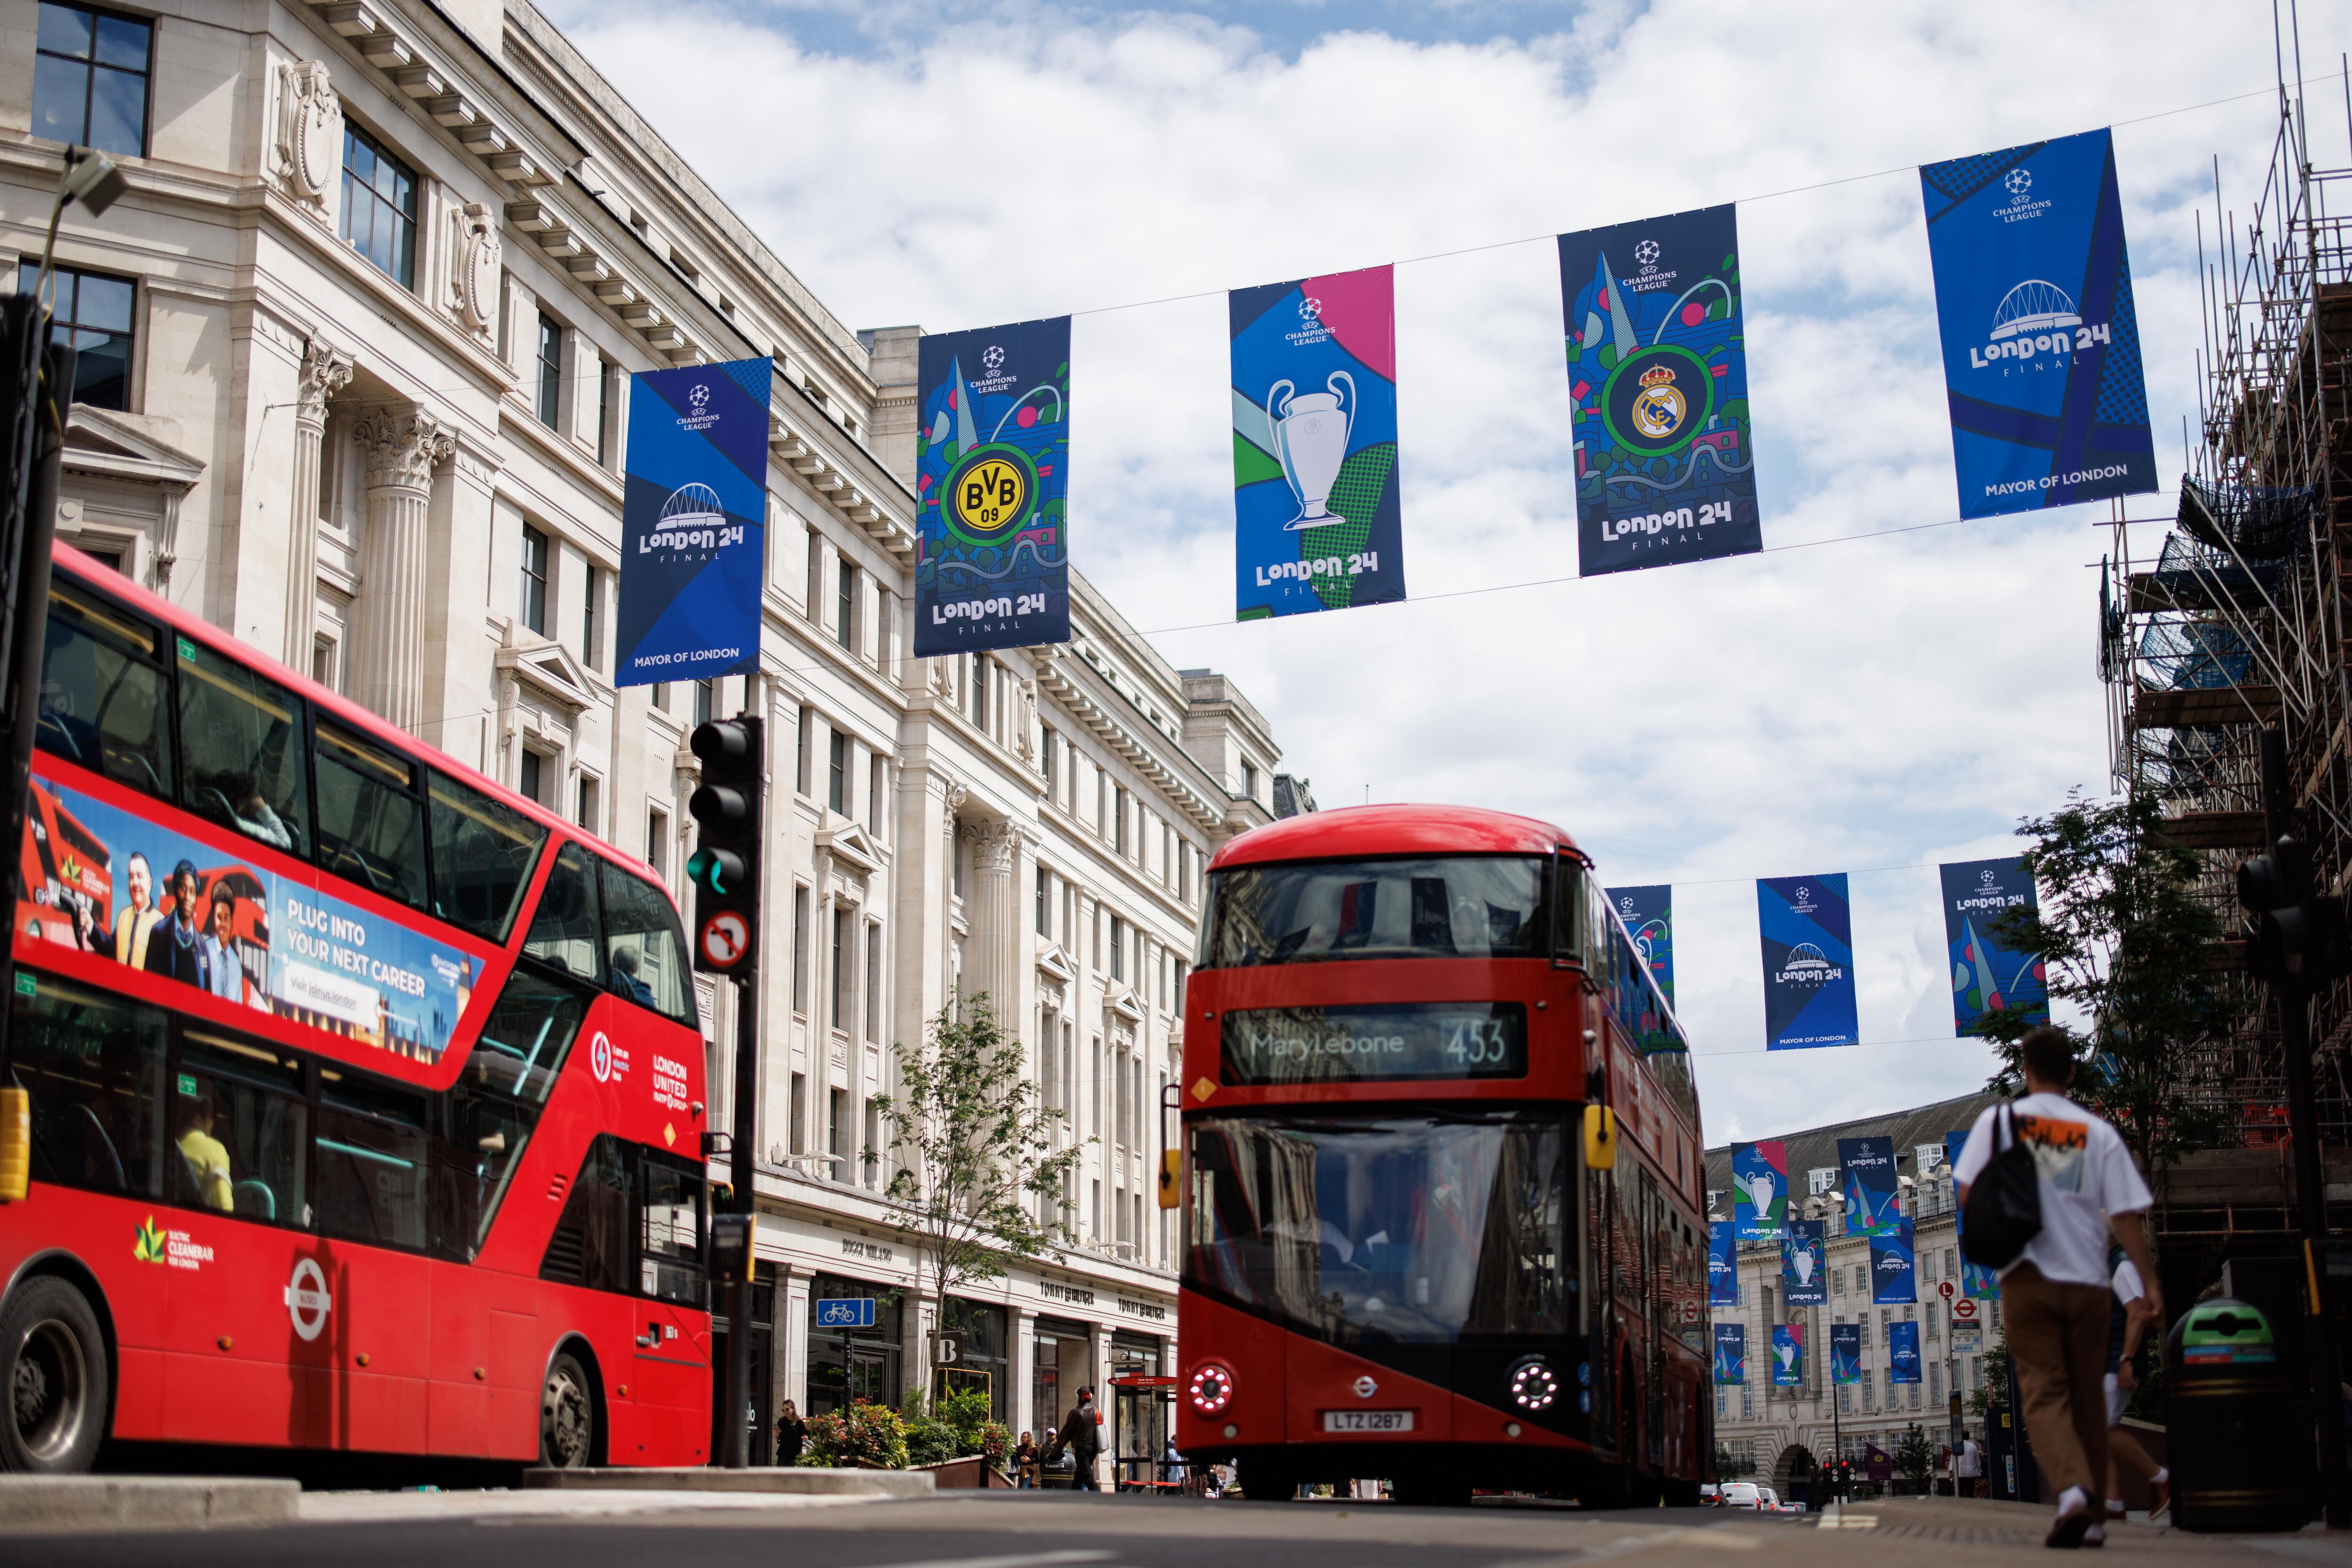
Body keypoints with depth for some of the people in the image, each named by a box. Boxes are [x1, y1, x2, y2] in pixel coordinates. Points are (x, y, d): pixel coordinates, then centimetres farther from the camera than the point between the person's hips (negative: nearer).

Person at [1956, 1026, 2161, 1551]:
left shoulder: (1998, 1119, 1)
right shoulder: (2100, 1133, 3)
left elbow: (1968, 1196, -3)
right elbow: (2126, 1215, -1)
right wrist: (2150, 1282, 4)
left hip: (2028, 1276, -2)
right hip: (2087, 1279, 2)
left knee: (2044, 1394, -3)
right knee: (2087, 1397, 11)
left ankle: (2072, 1490, -27)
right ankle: (2092, 1517, 16)